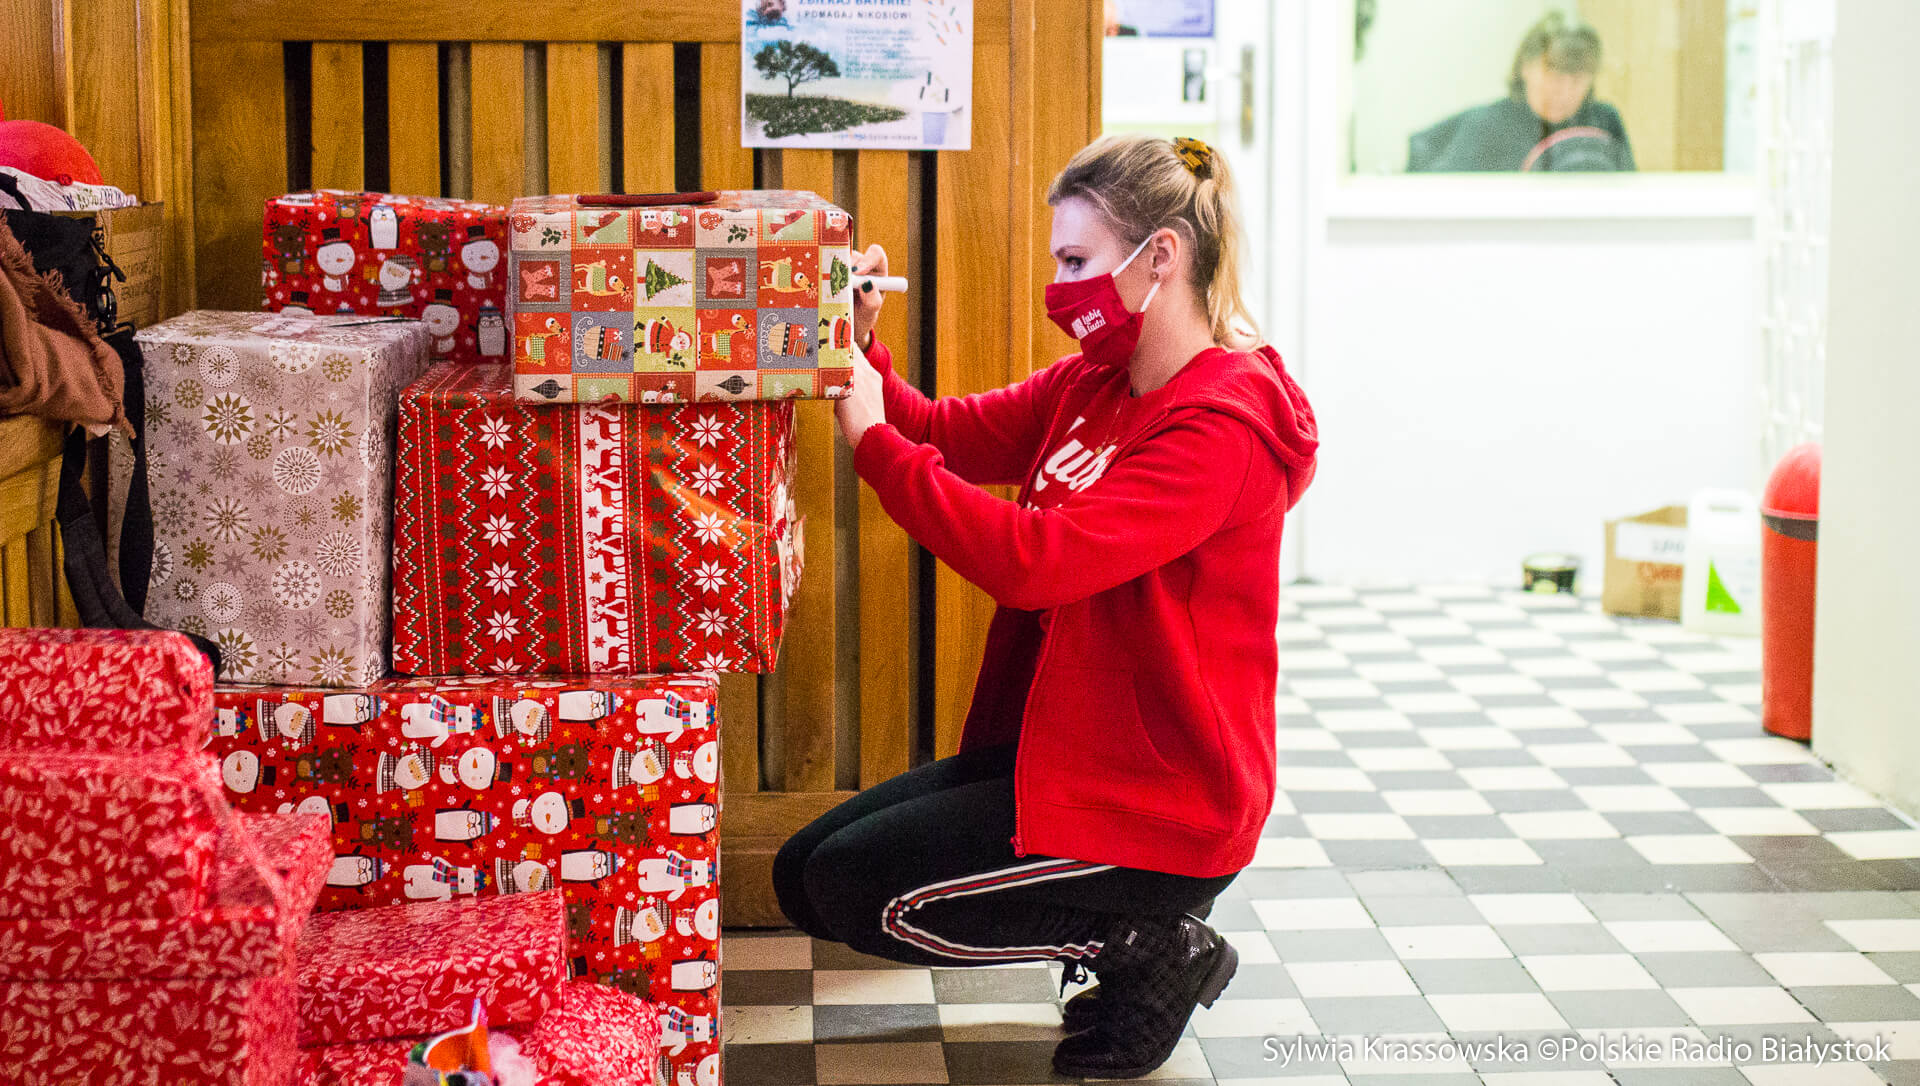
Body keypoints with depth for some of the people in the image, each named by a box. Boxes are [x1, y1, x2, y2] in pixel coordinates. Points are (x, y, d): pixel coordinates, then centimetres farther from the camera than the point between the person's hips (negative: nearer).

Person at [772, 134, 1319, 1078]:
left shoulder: (1221, 426, -22)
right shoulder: (1092, 385, 6)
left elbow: (1037, 559, -31)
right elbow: (954, 435, 10)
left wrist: (875, 441, -27)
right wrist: (862, 349, -8)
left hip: (1159, 805, -10)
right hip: (1060, 749, 10)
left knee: (849, 888, -10)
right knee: (802, 875, 9)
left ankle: (1143, 946, 1)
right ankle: (1127, 931, 12)